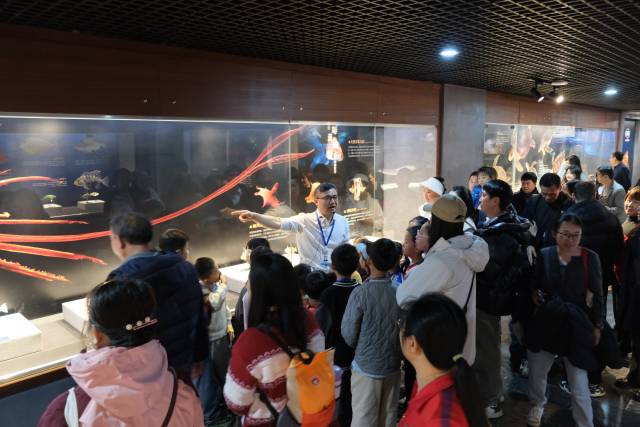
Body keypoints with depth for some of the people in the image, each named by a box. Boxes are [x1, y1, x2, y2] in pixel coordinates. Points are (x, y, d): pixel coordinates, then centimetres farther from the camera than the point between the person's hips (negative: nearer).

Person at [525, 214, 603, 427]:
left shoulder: (590, 258, -8)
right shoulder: (544, 255, -4)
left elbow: (597, 295, -1)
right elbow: (533, 285, 10)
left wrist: (598, 326, -1)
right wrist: (534, 295, -10)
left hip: (576, 324, -2)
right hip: (545, 322, 2)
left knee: (579, 384, 0)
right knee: (537, 372, 17)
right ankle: (537, 405, 45)